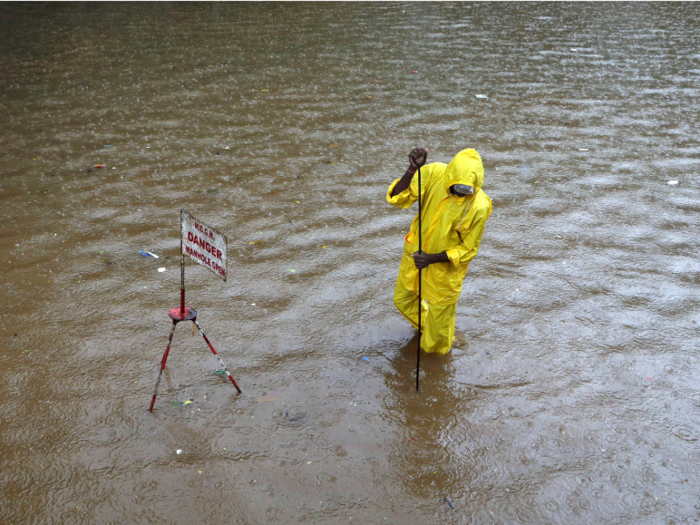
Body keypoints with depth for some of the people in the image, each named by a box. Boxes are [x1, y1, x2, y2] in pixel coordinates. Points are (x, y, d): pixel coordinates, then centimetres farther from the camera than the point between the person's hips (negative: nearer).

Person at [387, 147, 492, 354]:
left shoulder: (479, 207, -31)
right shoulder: (434, 174, -24)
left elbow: (468, 249, -19)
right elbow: (398, 198, -25)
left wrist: (432, 259, -29)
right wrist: (412, 170, -42)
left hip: (445, 266, -4)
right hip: (415, 252, 4)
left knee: (439, 311, 19)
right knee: (402, 300, 26)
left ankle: (436, 349, 53)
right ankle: (424, 326, 60)